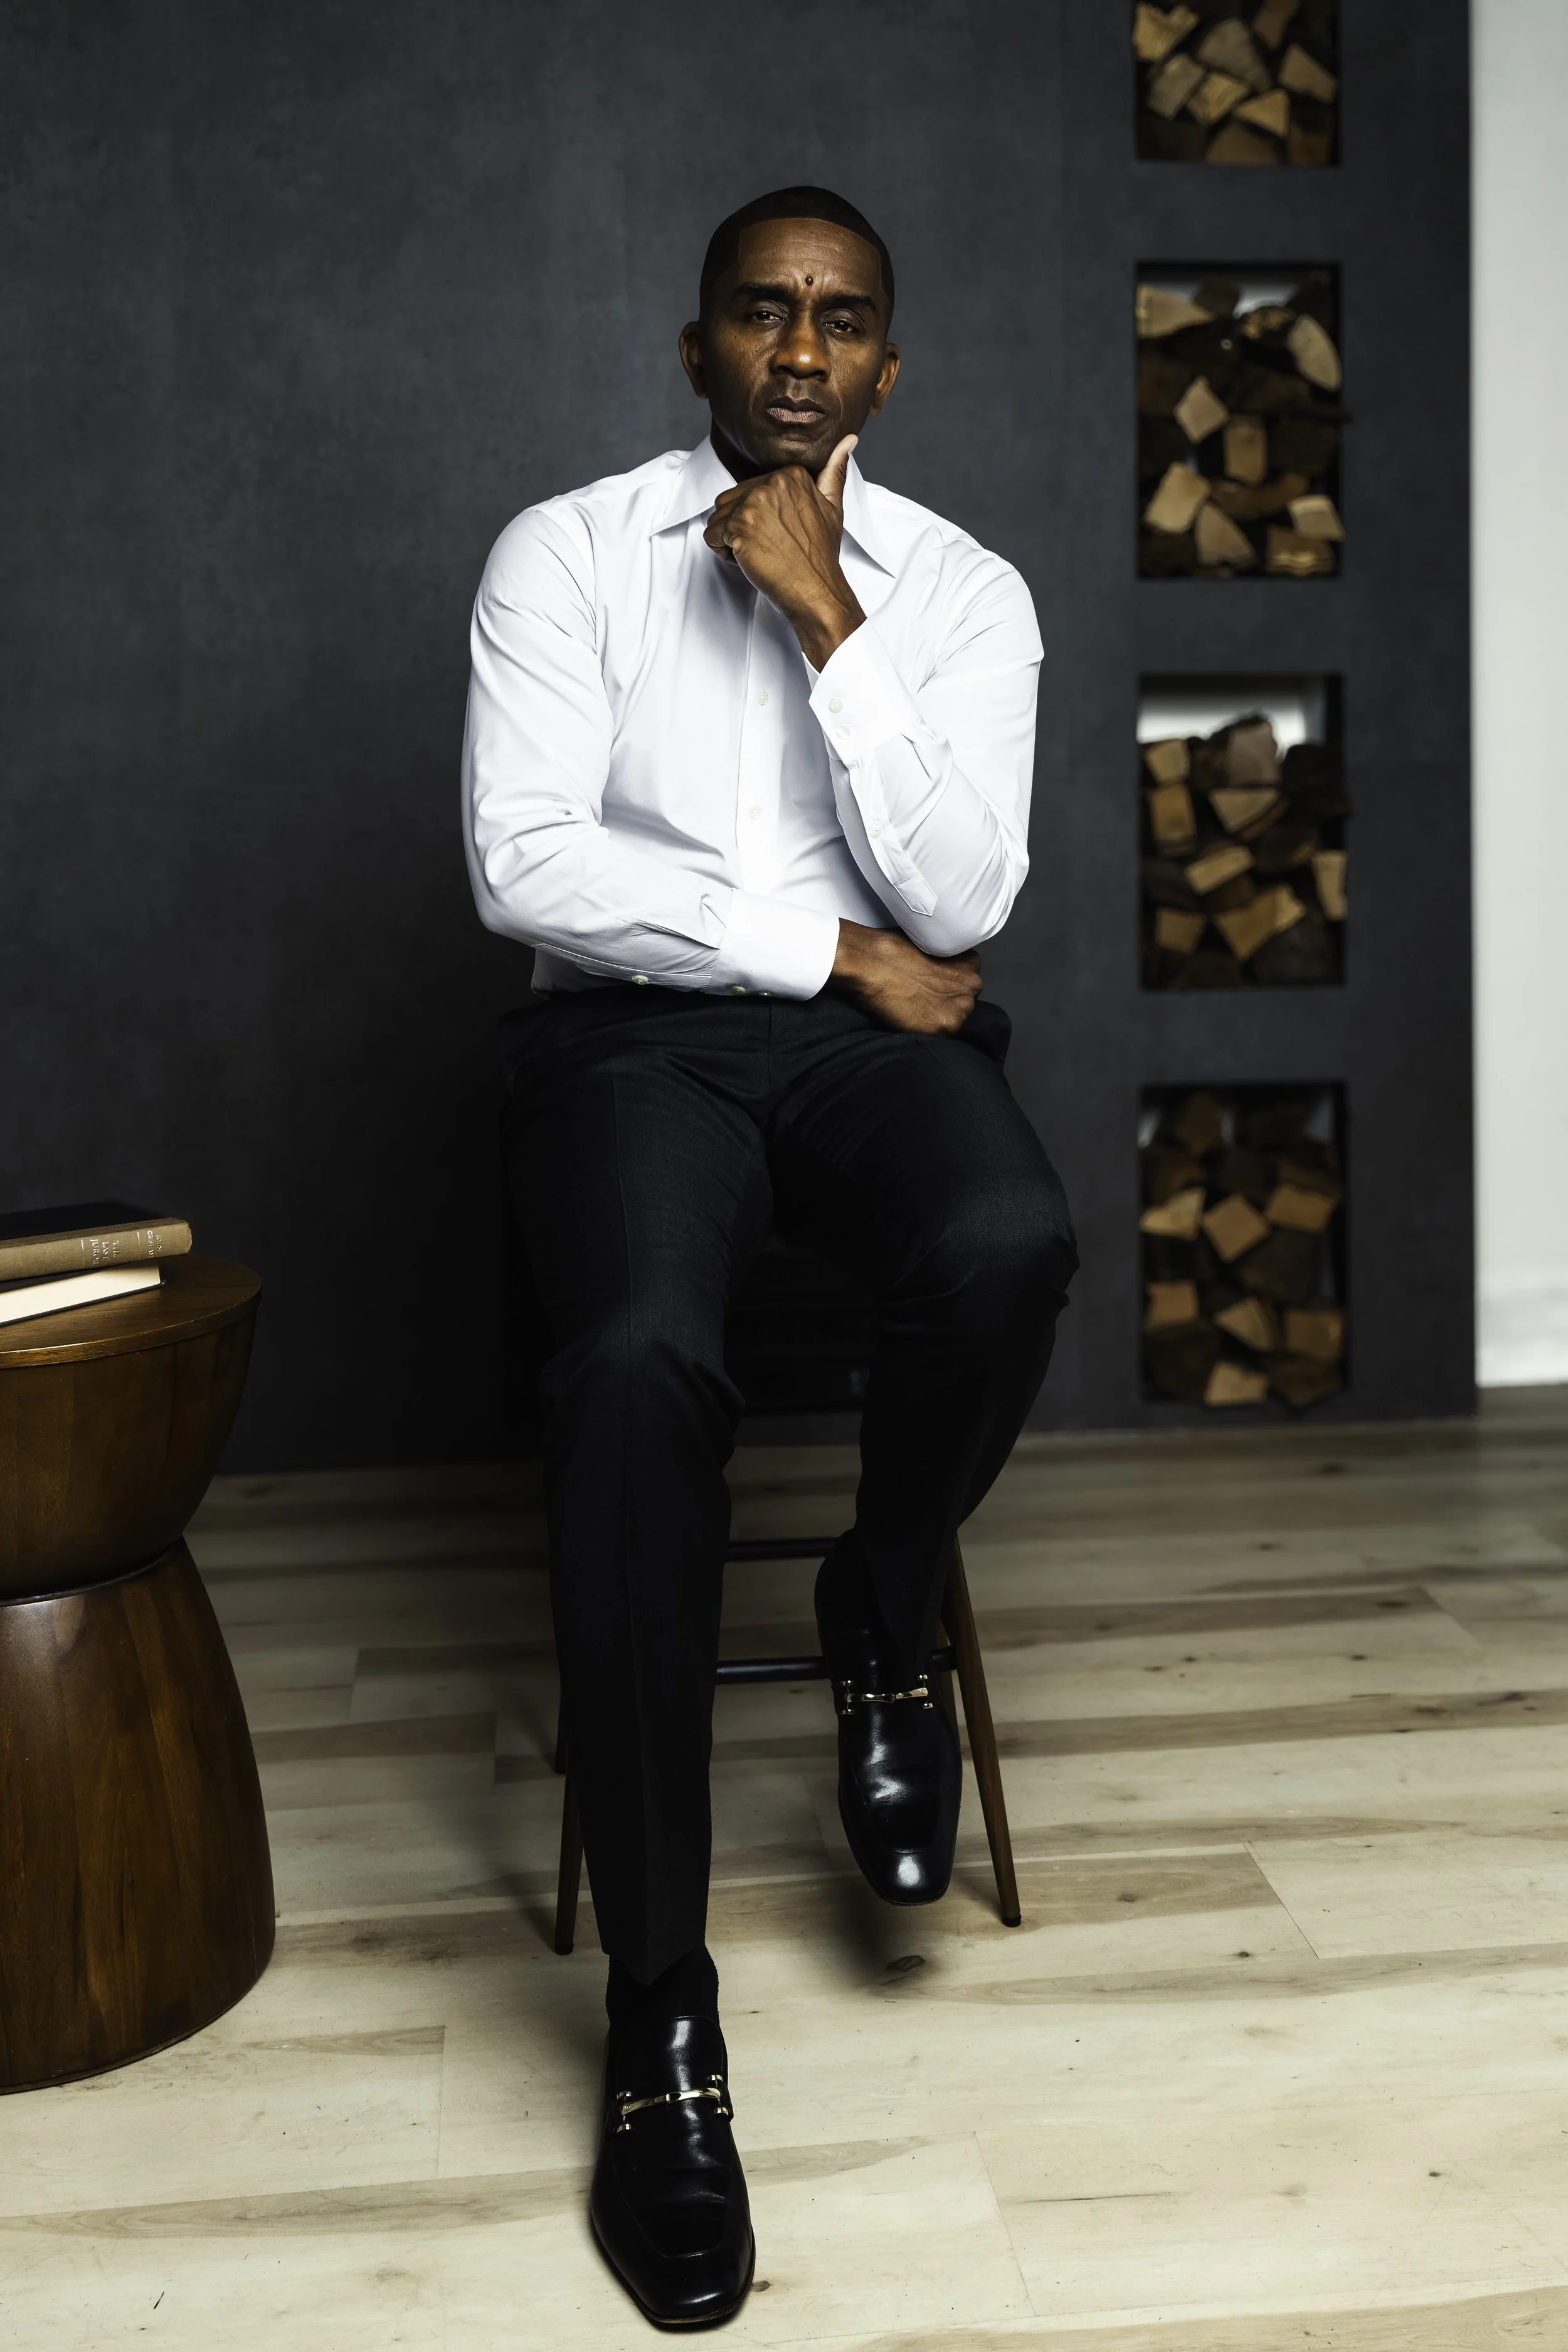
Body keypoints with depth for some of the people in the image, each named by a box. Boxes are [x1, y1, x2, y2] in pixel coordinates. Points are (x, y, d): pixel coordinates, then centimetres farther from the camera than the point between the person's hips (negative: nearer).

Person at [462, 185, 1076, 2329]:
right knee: (640, 1362, -34)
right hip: (635, 1034, -1)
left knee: (1010, 1250, -34)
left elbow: (963, 904, -7)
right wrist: (830, 947, -11)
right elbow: (524, 867, -10)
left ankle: (882, 1623, 0)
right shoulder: (563, 553, 3)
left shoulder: (964, 589, 7)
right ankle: (661, 2009, -22)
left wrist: (827, 618, -12)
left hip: (879, 1030, 2)